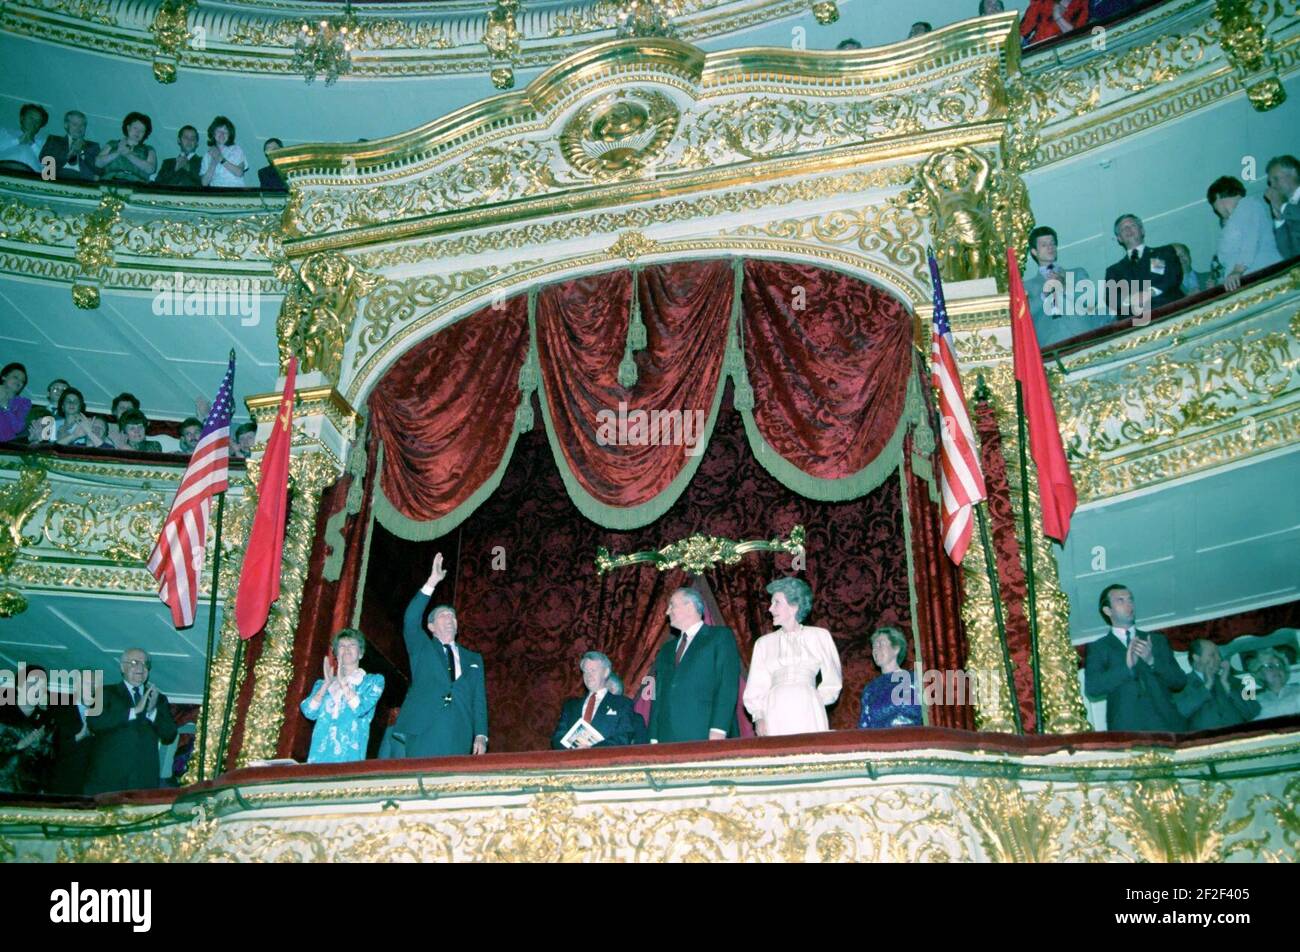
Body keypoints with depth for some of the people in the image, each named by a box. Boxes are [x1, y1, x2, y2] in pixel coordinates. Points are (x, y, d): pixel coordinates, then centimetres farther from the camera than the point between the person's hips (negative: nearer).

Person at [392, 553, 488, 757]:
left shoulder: (473, 659, 22)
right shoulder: (422, 649, 17)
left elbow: (479, 700, 15)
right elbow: (411, 620, -2)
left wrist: (481, 736, 1)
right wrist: (432, 583, -8)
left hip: (458, 741, 2)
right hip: (422, 735, -2)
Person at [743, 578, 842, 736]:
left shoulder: (820, 636, 11)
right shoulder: (764, 643, 15)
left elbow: (832, 682, 15)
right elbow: (755, 688, 11)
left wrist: (815, 702, 5)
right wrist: (758, 717, -3)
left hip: (808, 712, -1)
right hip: (775, 714, 1)